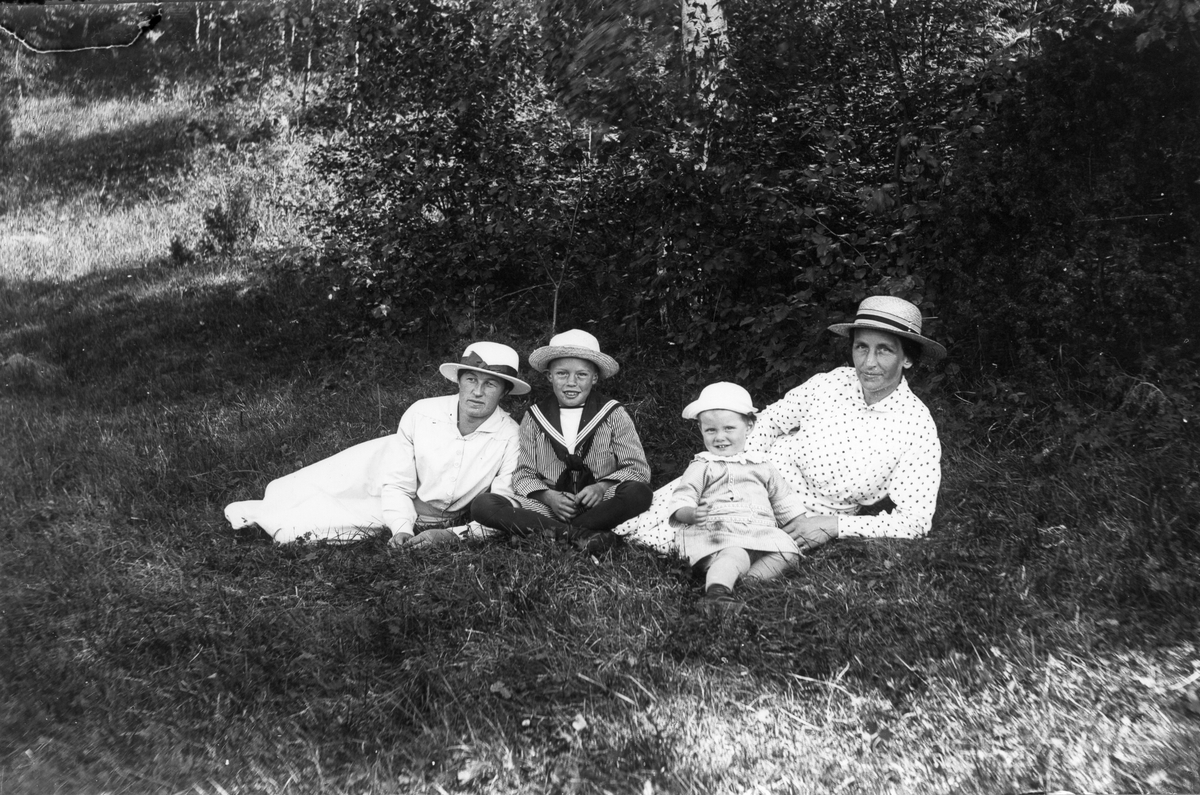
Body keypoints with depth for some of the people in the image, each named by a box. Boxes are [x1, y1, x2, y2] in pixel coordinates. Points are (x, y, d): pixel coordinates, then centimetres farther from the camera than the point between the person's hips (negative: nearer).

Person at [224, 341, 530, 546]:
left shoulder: (510, 437, -28)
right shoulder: (421, 414, -24)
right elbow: (396, 485, -18)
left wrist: (452, 535, -36)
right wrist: (402, 529, -35)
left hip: (447, 522, -1)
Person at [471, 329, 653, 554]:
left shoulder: (614, 415, 5)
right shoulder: (534, 418, 9)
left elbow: (637, 468, 2)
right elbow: (523, 474, 8)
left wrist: (602, 487, -16)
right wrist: (547, 497, -12)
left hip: (599, 505, -1)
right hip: (549, 506, 1)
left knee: (639, 492, -32)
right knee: (482, 505, -21)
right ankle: (578, 534, -31)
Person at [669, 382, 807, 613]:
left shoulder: (761, 465, 25)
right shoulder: (701, 467, 14)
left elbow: (785, 501, 32)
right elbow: (679, 504, 3)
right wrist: (692, 514, -20)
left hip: (761, 533, 5)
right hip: (717, 534, -5)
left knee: (788, 549, -25)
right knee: (735, 555, -38)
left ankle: (747, 578, -35)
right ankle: (716, 592, -60)